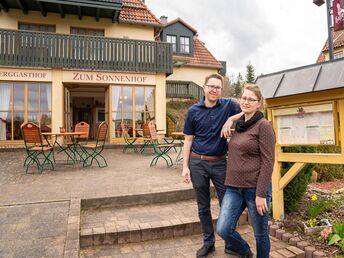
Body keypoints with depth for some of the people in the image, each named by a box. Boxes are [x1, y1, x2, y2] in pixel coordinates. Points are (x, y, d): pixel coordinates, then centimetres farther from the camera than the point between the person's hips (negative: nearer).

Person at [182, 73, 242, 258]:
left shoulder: (228, 106, -1)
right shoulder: (193, 111, 1)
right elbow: (188, 140, 2)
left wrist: (231, 119, -20)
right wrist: (185, 167, -2)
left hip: (219, 163, -1)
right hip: (197, 163, 1)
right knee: (203, 207, 13)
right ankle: (208, 242, 32)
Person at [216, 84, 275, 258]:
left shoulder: (263, 126, -8)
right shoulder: (238, 126, 12)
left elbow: (268, 162, -13)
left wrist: (261, 194, -16)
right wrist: (230, 183, 14)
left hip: (255, 189, -5)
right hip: (234, 187, 6)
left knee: (260, 233, 11)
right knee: (223, 229, 1)